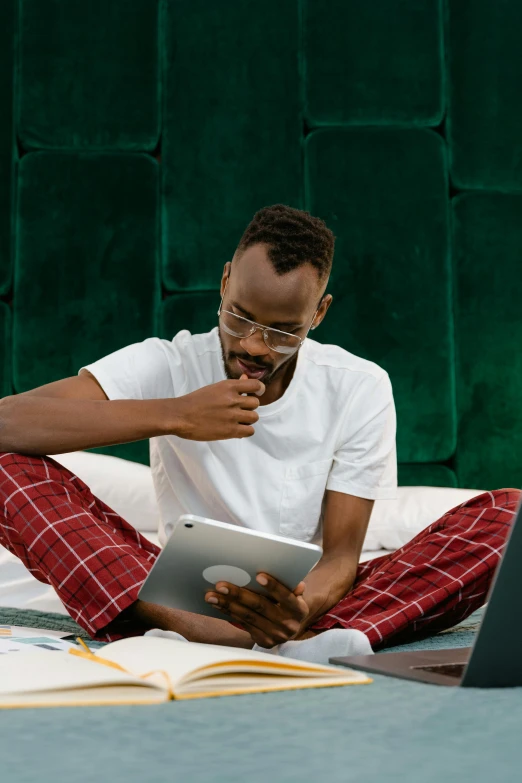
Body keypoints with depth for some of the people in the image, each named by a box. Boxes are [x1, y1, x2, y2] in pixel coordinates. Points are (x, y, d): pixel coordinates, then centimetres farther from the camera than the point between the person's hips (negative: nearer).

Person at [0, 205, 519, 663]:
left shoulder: (360, 388, -2)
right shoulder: (166, 366, -5)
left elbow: (340, 552, -8)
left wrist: (303, 607, -33)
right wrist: (173, 416, -28)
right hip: (186, 602, 0)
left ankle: (310, 640, -43)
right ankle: (193, 633, -43)